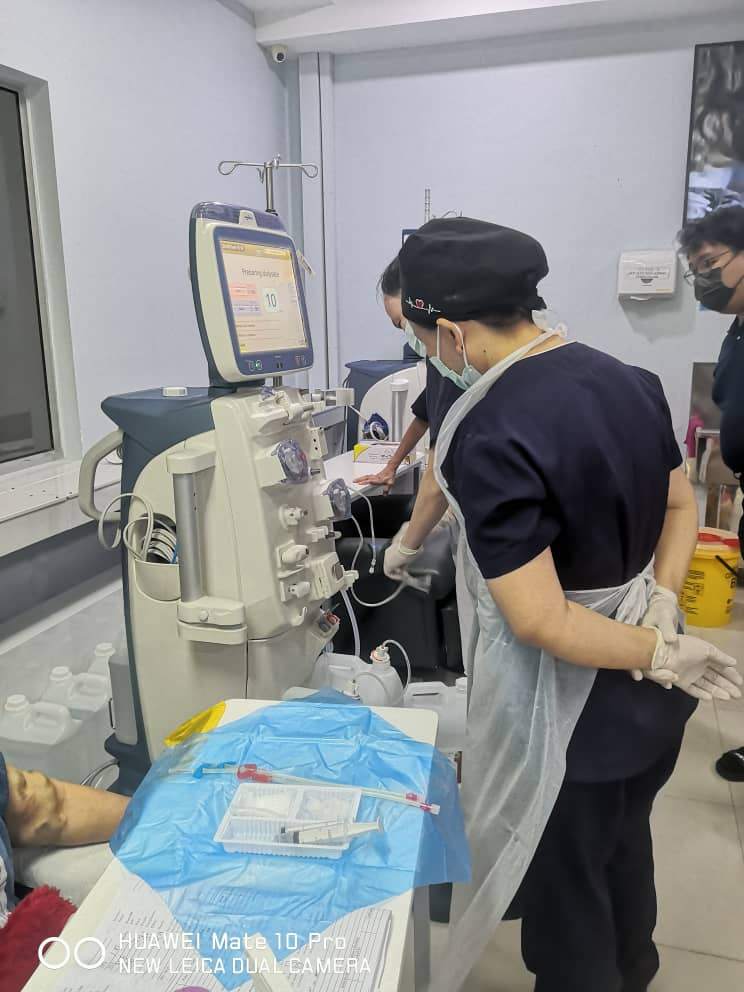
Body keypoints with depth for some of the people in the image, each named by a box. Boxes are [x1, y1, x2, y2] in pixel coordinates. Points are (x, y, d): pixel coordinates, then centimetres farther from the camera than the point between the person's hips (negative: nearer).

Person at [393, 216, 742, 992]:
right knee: (624, 846, 32)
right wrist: (660, 612, -4)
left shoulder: (490, 436, -28)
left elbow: (540, 621, -28)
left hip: (575, 713, -8)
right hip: (650, 695, 8)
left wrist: (663, 655, -16)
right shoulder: (628, 380, -3)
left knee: (565, 891, 18)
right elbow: (681, 507, 6)